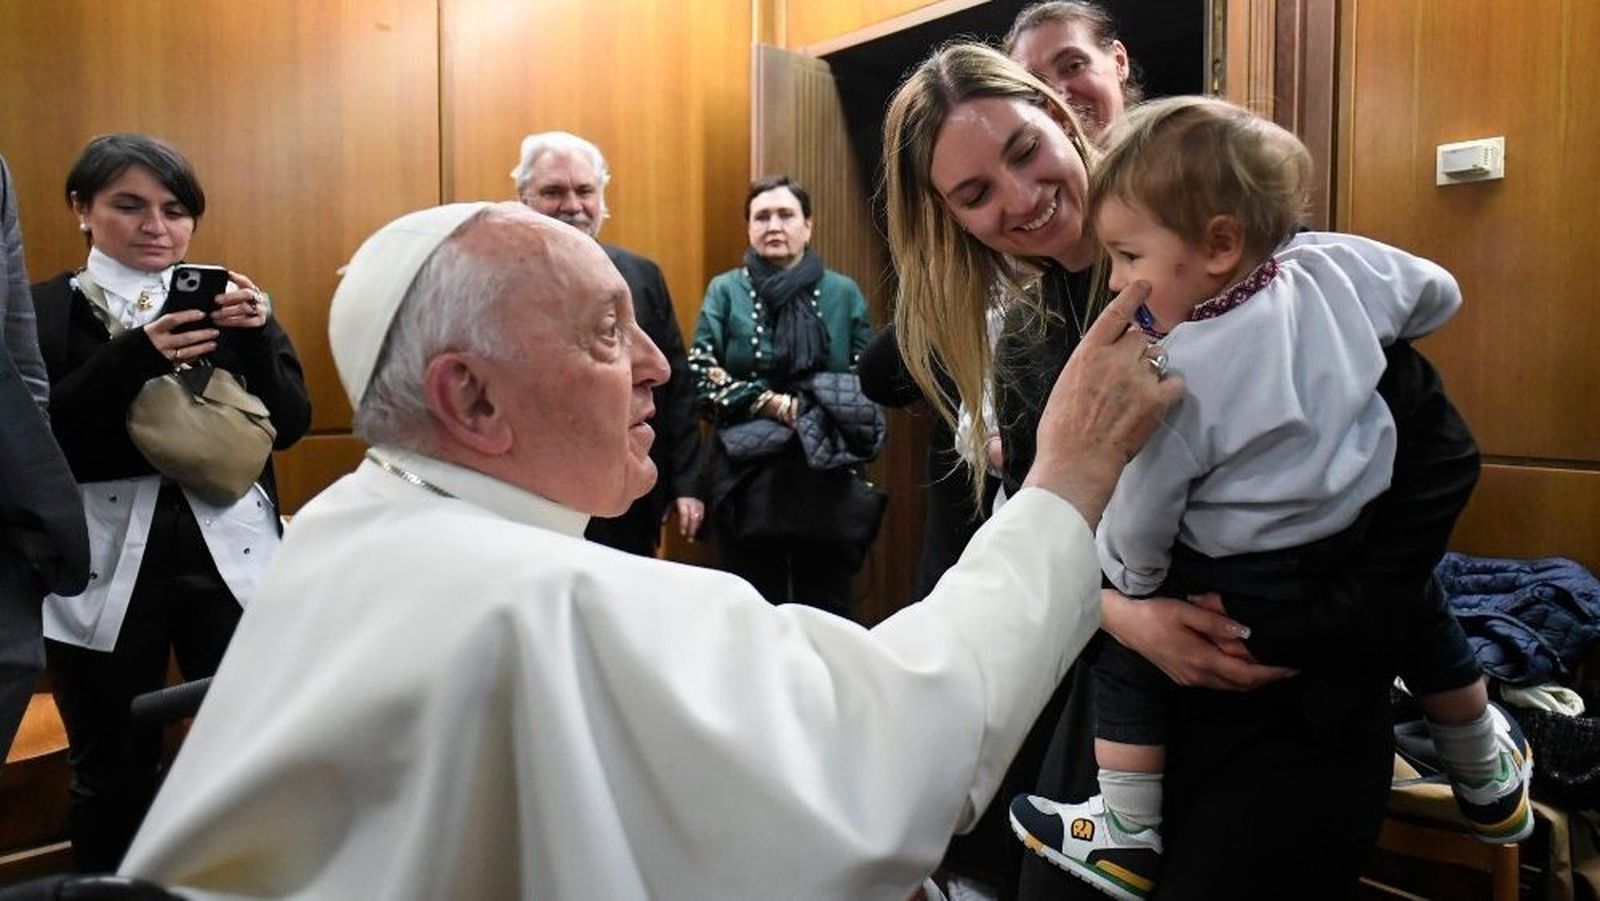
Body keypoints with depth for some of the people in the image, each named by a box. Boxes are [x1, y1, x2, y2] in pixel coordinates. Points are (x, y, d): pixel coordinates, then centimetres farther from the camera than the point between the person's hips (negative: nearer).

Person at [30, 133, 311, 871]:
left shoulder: (231, 302, 8)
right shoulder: (43, 311, 3)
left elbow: (290, 425, 0)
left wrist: (255, 336, -16)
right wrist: (133, 358, -23)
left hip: (230, 555, 1)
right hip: (104, 567, -1)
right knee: (112, 775, 12)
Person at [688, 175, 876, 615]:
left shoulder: (842, 293, 5)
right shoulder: (725, 291, 3)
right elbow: (701, 373, -4)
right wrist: (772, 404, -14)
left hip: (825, 475, 1)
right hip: (747, 477, 0)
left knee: (828, 612, 7)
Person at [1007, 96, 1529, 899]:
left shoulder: (1180, 374, -22)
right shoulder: (1337, 269, -6)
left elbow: (1139, 512, -15)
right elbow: (1439, 294, 13)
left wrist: (1128, 588, 4)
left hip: (1256, 605, -7)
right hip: (1368, 574, 7)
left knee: (1123, 650, 9)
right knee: (1420, 602, 35)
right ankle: (1489, 780, 57)